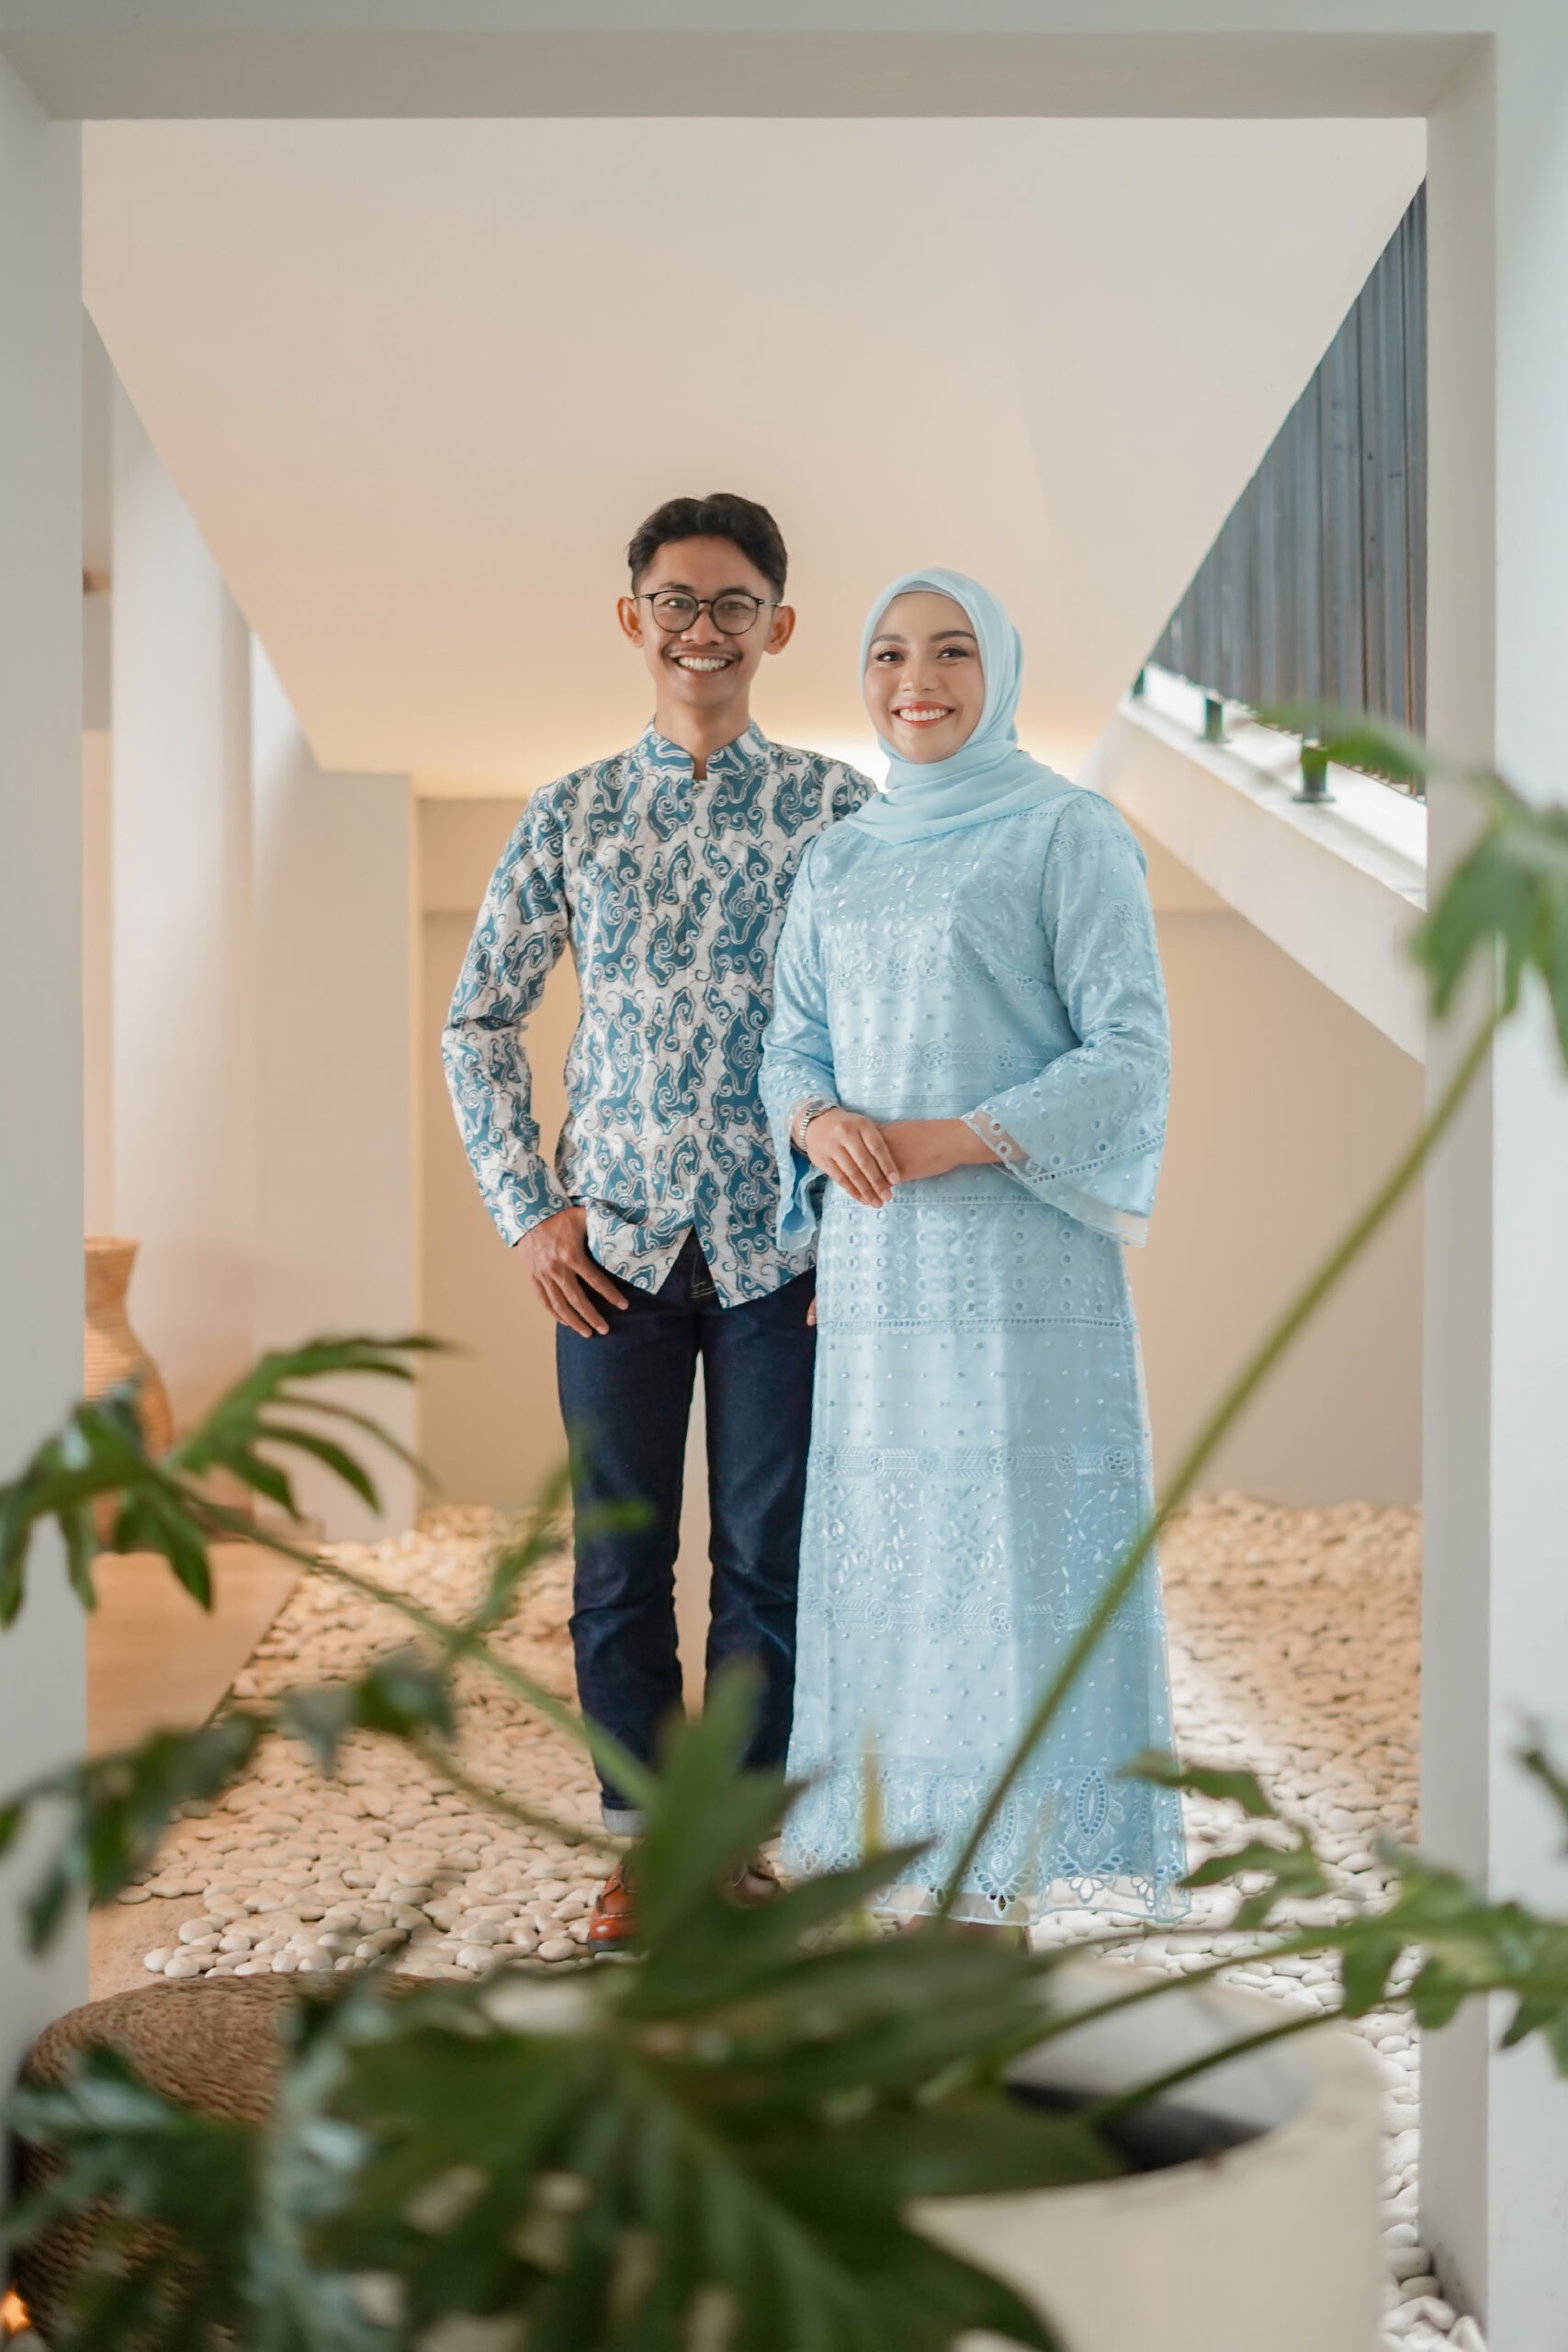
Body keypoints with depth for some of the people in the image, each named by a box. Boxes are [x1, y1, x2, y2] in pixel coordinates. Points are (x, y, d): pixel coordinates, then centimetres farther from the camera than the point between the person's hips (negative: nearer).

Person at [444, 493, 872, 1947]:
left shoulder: (839, 808, 2)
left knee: (770, 1557, 5)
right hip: (615, 1242, 2)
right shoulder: (570, 815, 7)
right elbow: (478, 1020, 11)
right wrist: (526, 1211, 2)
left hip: (780, 1241, -1)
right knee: (618, 1561, 7)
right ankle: (642, 1840, 22)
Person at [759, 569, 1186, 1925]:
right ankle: (919, 1872, 16)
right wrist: (821, 1121, -9)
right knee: (885, 1552, 6)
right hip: (874, 1268, 6)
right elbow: (792, 1043, 15)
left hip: (1021, 1252, -5)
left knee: (1015, 1547, -4)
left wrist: (955, 1139, -18)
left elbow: (1130, 1053, -8)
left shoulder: (1068, 835, -2)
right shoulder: (839, 861, 15)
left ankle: (1012, 1887, 4)